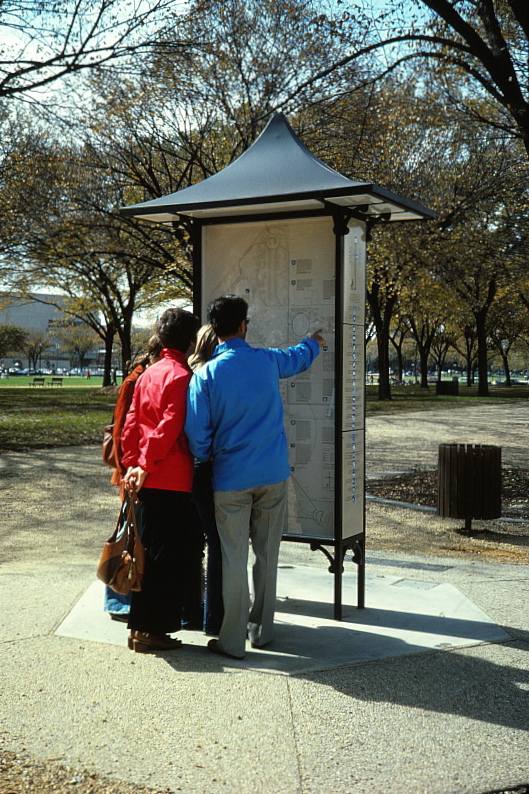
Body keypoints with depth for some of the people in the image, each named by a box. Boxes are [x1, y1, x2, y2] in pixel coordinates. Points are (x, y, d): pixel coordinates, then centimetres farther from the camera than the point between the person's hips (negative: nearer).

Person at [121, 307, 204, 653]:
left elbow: (132, 423, 12)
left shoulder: (147, 374, 13)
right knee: (168, 556, 0)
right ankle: (151, 629, 5)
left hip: (147, 479, 8)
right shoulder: (182, 376, -11)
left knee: (151, 551, 16)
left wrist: (132, 463, 10)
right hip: (174, 482, -8)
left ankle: (142, 625, 23)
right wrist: (146, 464, -12)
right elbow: (170, 427, -18)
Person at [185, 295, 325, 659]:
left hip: (231, 479, -2)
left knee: (234, 559, 3)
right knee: (268, 555, 13)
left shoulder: (205, 374, -9)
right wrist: (314, 342, 47)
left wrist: (207, 460, 10)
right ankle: (261, 629, 25)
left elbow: (197, 433, -10)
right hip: (273, 475, 3)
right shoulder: (267, 360, 1)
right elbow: (298, 358, 25)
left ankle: (232, 640, 9)